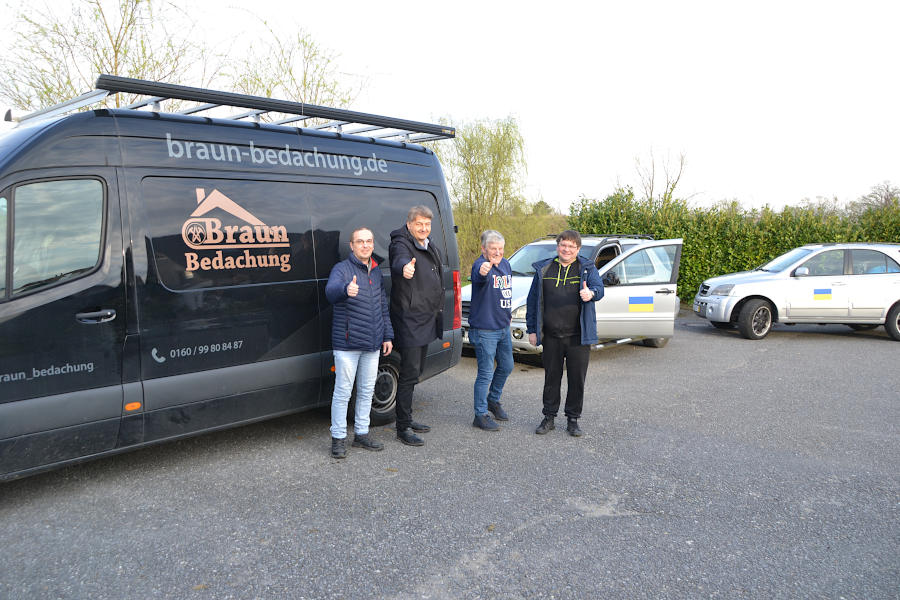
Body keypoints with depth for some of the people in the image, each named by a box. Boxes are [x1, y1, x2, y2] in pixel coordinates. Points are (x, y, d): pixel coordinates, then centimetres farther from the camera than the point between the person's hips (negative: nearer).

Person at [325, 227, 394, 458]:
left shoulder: (376, 272, 13)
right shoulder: (342, 269, -7)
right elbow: (331, 290, -30)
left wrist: (387, 336, 15)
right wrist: (346, 289, -52)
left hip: (372, 344, 6)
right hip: (347, 344, -6)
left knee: (367, 391, 14)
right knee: (343, 392, -1)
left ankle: (361, 434, 26)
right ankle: (338, 439, 10)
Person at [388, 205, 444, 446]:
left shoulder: (431, 248, 15)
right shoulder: (401, 244, -12)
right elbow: (399, 260, -38)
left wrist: (438, 311, 27)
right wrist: (404, 268, -61)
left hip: (426, 320, 9)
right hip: (409, 320, -9)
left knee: (415, 372, 17)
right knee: (409, 374, -8)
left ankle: (407, 419, 29)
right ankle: (403, 428, 0)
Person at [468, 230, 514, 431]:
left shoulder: (506, 264, 9)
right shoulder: (480, 264, -17)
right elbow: (480, 276, -43)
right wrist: (483, 271, -65)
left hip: (503, 327, 8)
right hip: (484, 329, -8)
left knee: (506, 366, 19)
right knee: (486, 373, -3)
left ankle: (493, 400, 40)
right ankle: (481, 415, 9)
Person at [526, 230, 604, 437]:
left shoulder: (587, 268, 4)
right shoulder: (544, 269, 8)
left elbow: (599, 288, -13)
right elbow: (533, 300, 10)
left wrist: (591, 293, -38)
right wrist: (532, 329, 6)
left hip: (578, 337, -1)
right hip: (551, 336, 1)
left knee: (577, 379, 5)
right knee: (551, 377, 10)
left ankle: (573, 420, 20)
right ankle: (549, 417, 23)